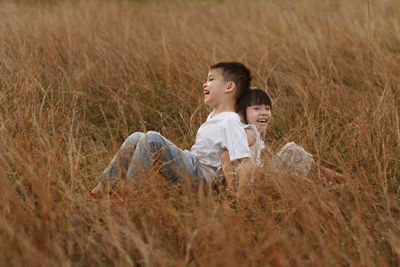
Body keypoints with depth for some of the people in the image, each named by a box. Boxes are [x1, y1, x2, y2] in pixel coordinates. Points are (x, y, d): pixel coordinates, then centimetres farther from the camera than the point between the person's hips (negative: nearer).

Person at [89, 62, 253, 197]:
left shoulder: (230, 122, -16)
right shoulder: (214, 116, 16)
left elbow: (246, 161, -23)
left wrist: (237, 194, -28)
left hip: (199, 175, -10)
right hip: (189, 164, 10)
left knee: (152, 139, -26)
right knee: (136, 138, 4)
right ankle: (103, 187, 3)